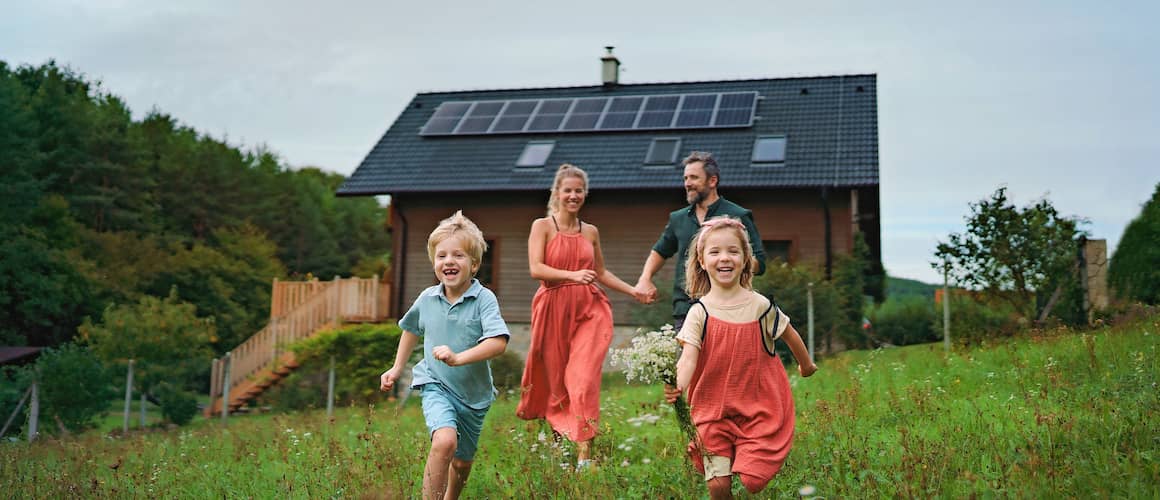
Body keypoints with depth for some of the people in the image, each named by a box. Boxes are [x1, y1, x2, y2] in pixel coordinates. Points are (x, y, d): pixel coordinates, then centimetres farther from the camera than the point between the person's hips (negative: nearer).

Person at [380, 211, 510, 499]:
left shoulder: (484, 299, -16)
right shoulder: (427, 299, -4)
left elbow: (498, 343, -28)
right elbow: (412, 329, 17)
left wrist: (459, 358, -39)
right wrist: (397, 369, 17)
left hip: (474, 393, 0)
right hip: (436, 386, 0)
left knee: (462, 462, 18)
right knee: (444, 442, -29)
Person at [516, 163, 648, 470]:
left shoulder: (591, 232, 13)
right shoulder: (542, 226, 2)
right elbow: (536, 269, -10)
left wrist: (633, 291, 15)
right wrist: (573, 275, -22)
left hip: (589, 310, 2)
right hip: (554, 309, -2)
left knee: (584, 378, -10)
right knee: (555, 378, 6)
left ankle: (584, 454, -11)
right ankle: (557, 435, 27)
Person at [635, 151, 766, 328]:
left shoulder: (738, 217, 1)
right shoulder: (678, 218, 15)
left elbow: (759, 263, -2)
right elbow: (659, 252, 30)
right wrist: (645, 279, 13)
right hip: (684, 312, 4)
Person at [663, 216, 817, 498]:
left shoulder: (760, 306, -5)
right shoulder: (699, 312, -7)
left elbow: (789, 335, 13)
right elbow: (688, 356, -18)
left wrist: (806, 364, 29)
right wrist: (678, 385, -39)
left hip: (758, 408, 0)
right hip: (714, 409, 0)